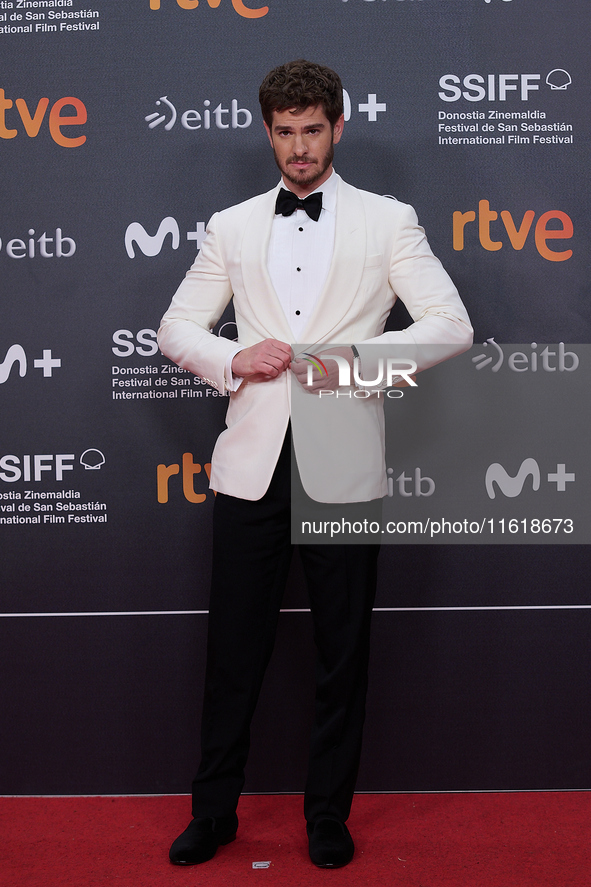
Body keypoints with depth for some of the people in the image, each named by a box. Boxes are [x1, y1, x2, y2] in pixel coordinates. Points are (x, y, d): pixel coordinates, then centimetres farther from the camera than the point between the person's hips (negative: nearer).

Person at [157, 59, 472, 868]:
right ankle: (214, 811, 28)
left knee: (343, 652, 8)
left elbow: (453, 325, -1)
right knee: (234, 648, 9)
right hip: (252, 462, 2)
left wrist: (359, 355, -15)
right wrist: (234, 360, -7)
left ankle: (329, 816, 27)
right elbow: (176, 327, 13)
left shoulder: (389, 220, 5)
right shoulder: (232, 226, 12)